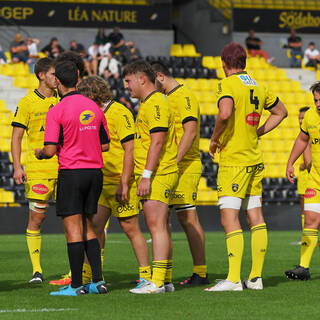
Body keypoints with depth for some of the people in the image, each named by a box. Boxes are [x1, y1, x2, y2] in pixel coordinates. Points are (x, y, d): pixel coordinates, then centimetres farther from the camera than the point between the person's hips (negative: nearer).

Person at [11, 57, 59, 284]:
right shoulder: (27, 103, 0)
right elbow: (16, 137, 1)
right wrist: (17, 167, -9)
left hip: (64, 169, 3)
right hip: (38, 169, -3)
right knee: (36, 218, -3)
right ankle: (36, 269, 4)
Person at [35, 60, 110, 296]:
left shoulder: (56, 112, -11)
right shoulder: (94, 107, 7)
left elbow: (50, 150, -15)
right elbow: (105, 145, 13)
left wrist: (39, 153, 7)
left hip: (71, 172, -6)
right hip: (95, 171, 6)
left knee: (73, 229, -2)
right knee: (87, 227, 15)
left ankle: (76, 285, -2)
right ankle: (98, 281, 9)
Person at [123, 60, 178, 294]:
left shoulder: (156, 104, -13)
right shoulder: (149, 103, 21)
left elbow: (157, 141, -20)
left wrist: (146, 176, -23)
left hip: (157, 176, -11)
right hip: (157, 177, 11)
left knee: (156, 226, -13)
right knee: (159, 228, 10)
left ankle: (157, 282, -16)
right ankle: (165, 280, 13)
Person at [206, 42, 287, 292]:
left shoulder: (227, 84, -11)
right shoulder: (257, 87, 12)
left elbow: (225, 114, -29)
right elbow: (280, 111, 27)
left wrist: (214, 139, -13)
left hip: (234, 161, -8)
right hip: (255, 159, 8)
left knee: (229, 218, -10)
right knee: (256, 217, 8)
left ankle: (234, 279, -16)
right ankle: (256, 277, 10)